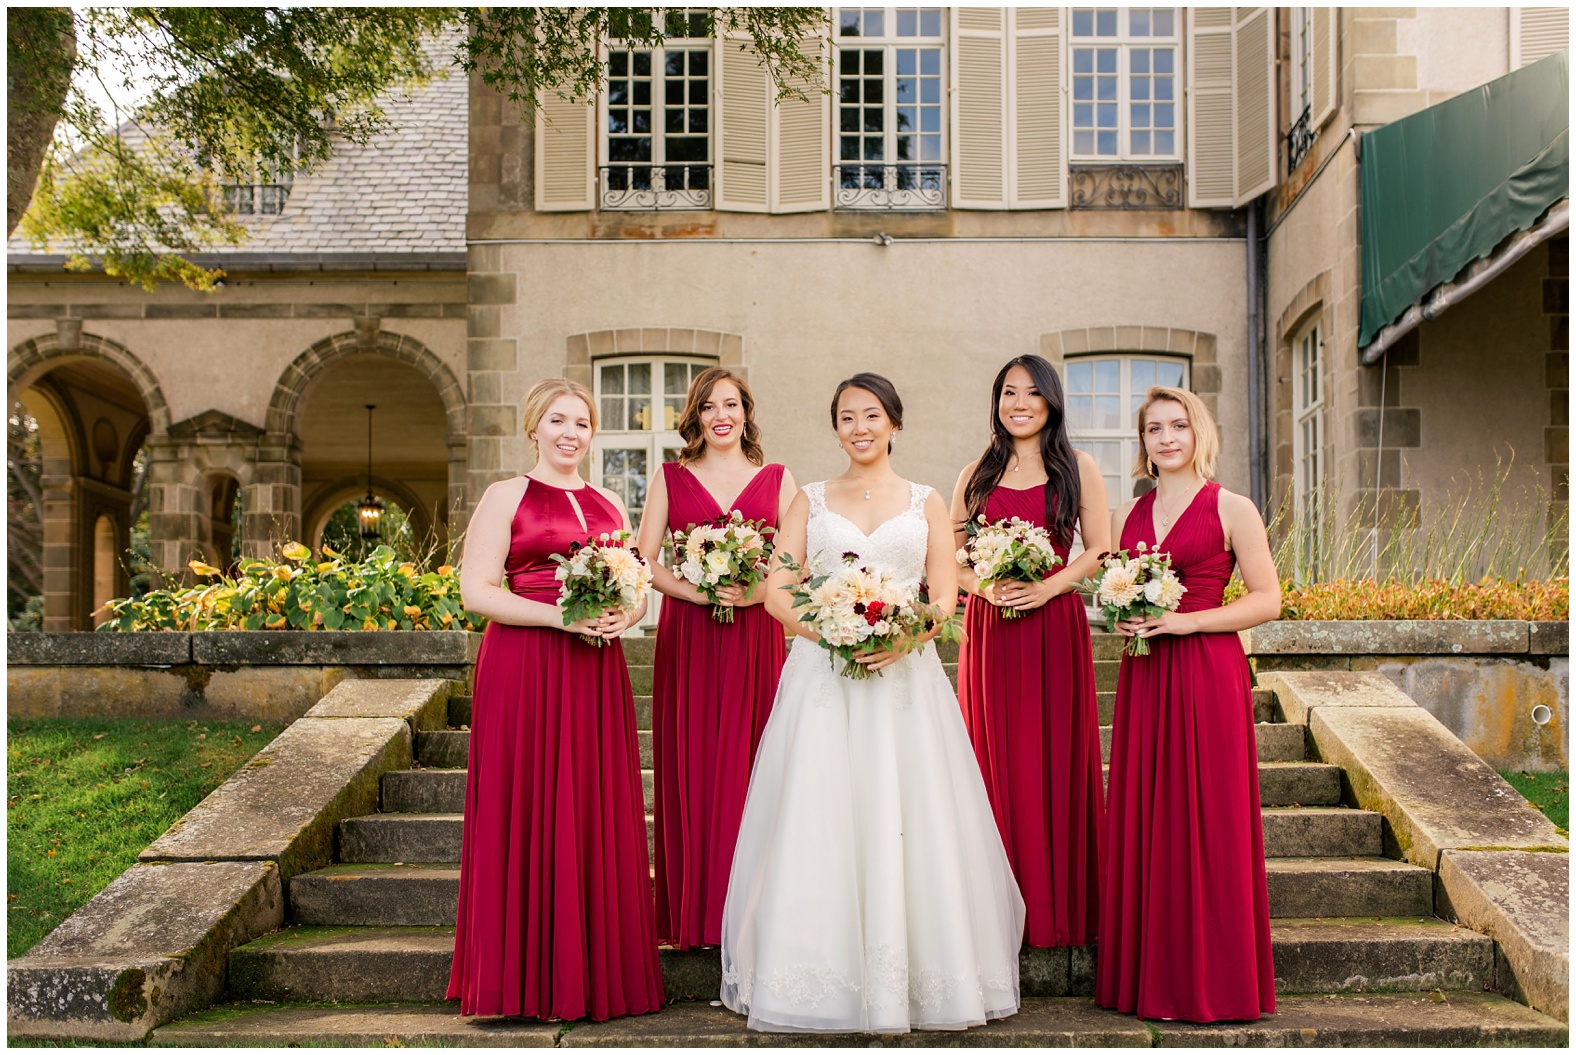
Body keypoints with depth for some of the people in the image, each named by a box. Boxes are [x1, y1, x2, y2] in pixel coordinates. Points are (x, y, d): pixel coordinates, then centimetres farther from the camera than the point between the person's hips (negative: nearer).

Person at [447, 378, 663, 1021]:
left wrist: (630, 611, -3)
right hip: (525, 670, -5)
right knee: (529, 814, -4)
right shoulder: (507, 496, 1)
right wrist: (560, 615, -17)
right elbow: (476, 590, -7)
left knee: (599, 814, 4)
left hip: (597, 672, 5)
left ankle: (599, 970, 13)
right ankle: (529, 975, 5)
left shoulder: (608, 504, 17)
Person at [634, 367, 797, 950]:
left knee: (749, 765, -2)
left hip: (756, 637, 0)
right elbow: (646, 558, 4)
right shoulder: (671, 478, 10)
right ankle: (692, 915, 5)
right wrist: (698, 591, -12)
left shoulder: (777, 479, 10)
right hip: (686, 635, 0)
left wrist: (757, 592, -12)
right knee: (690, 765, -2)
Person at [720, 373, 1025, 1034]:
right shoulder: (810, 502, 13)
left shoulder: (926, 504, 12)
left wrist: (903, 639, -15)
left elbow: (945, 598, 5)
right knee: (820, 822, -4)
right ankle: (827, 976, 4)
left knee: (906, 822, -3)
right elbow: (777, 593, 4)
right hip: (822, 675, 0)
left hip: (904, 675, 0)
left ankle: (913, 977, 6)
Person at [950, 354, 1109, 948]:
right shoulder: (977, 475, 11)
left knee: (1056, 761, -1)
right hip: (990, 630, 2)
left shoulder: (1077, 470, 6)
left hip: (1055, 628, -2)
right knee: (997, 760, 2)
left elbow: (1099, 550, 2)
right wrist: (985, 587, -9)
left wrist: (1048, 587, -12)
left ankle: (1059, 910, 7)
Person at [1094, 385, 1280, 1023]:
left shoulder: (1231, 509, -1)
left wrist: (1184, 621, -14)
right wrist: (1122, 618, -1)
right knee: (1141, 821, 5)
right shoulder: (1128, 515, 14)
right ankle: (1147, 975, 14)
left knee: (1203, 821, -3)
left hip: (1207, 676, -5)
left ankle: (1211, 979, 8)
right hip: (1143, 677, 5)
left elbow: (1267, 600, -6)